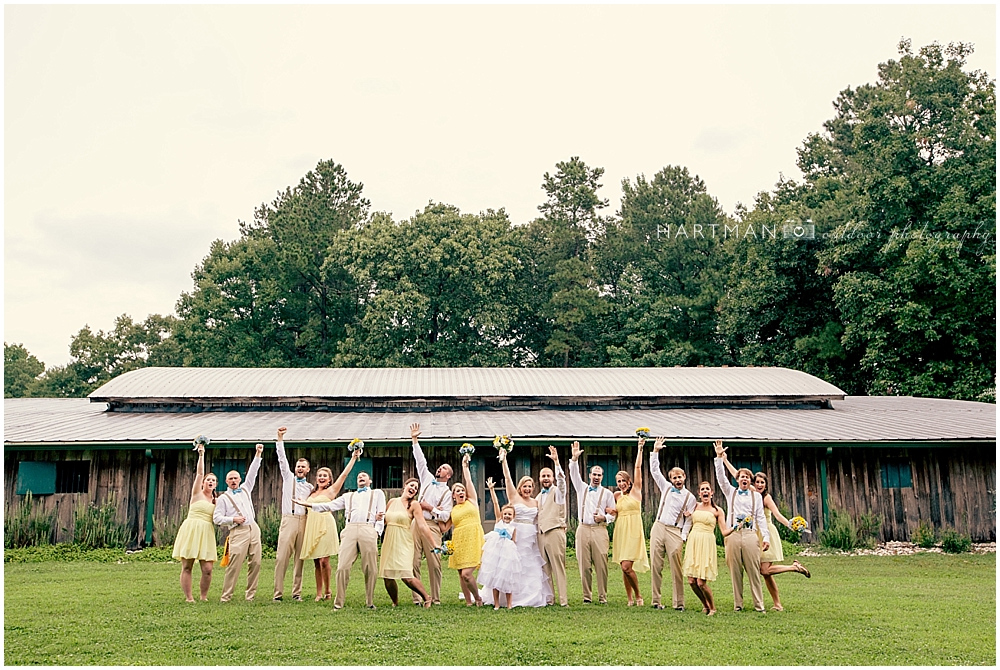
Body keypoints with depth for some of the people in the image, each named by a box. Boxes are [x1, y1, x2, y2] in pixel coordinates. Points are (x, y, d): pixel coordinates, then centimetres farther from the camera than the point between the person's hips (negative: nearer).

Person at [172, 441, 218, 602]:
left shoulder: (215, 500, 17)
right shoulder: (197, 493, 6)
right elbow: (199, 473, -7)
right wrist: (201, 455, -13)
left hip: (206, 534, 3)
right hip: (190, 531, -3)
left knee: (207, 569, -5)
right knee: (186, 566, -4)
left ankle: (204, 597, 11)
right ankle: (188, 597, 4)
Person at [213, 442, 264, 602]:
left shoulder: (245, 490, 19)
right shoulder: (223, 498, 7)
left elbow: (252, 472, 16)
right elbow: (217, 518, 2)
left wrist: (258, 454, 11)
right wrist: (233, 519, -9)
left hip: (253, 528, 5)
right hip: (238, 531, -5)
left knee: (256, 562, 0)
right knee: (235, 564, -11)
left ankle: (250, 595, 7)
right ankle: (226, 596, -4)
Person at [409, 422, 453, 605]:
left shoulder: (447, 493, 4)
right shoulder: (427, 479, 16)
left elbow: (445, 516, -4)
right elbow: (420, 461, 11)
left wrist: (430, 508, -9)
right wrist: (414, 440, 7)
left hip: (432, 527, -4)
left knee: (434, 564, -6)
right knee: (414, 563, -1)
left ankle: (436, 599, 2)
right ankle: (416, 598, 3)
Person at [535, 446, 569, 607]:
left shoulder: (558, 491, 1)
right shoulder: (538, 497, 20)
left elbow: (561, 479, -19)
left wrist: (556, 461, -28)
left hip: (555, 532, -6)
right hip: (540, 534, 6)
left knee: (558, 567, -8)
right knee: (545, 568, 6)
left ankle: (563, 600, -7)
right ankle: (549, 598, 12)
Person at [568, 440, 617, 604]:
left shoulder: (607, 493, 12)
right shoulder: (582, 488, 16)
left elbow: (613, 514, 11)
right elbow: (574, 474, 2)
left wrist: (604, 517, -10)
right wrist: (575, 459, -12)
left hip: (600, 530, -1)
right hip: (583, 529, 1)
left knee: (601, 564, -6)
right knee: (584, 564, 0)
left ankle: (602, 596, 1)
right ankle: (587, 596, 7)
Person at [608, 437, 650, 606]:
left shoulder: (636, 490, 2)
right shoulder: (616, 495, 13)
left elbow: (638, 468, -5)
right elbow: (611, 510, 30)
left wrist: (640, 449, -9)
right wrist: (609, 510, 6)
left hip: (634, 531, -5)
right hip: (620, 531, 5)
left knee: (627, 567, -13)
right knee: (624, 568, 3)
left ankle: (638, 595, 7)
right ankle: (630, 598, 13)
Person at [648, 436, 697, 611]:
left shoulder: (690, 497, 6)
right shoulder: (666, 487, 12)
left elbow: (688, 520, 4)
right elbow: (654, 470, 9)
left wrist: (683, 538, -5)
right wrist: (655, 451, 3)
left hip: (675, 532, -2)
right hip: (658, 528, 3)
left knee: (676, 568, -6)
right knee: (656, 565, 1)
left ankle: (678, 603, -1)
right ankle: (656, 600, 5)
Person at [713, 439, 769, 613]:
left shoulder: (756, 496, 16)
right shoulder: (731, 492, 17)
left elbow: (760, 517, 11)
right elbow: (721, 477, 4)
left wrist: (766, 536, 1)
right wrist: (719, 457, -6)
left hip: (751, 535, -1)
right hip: (733, 535, 1)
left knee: (754, 571, -4)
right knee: (735, 572, 1)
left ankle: (759, 605, -1)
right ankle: (738, 605, 6)